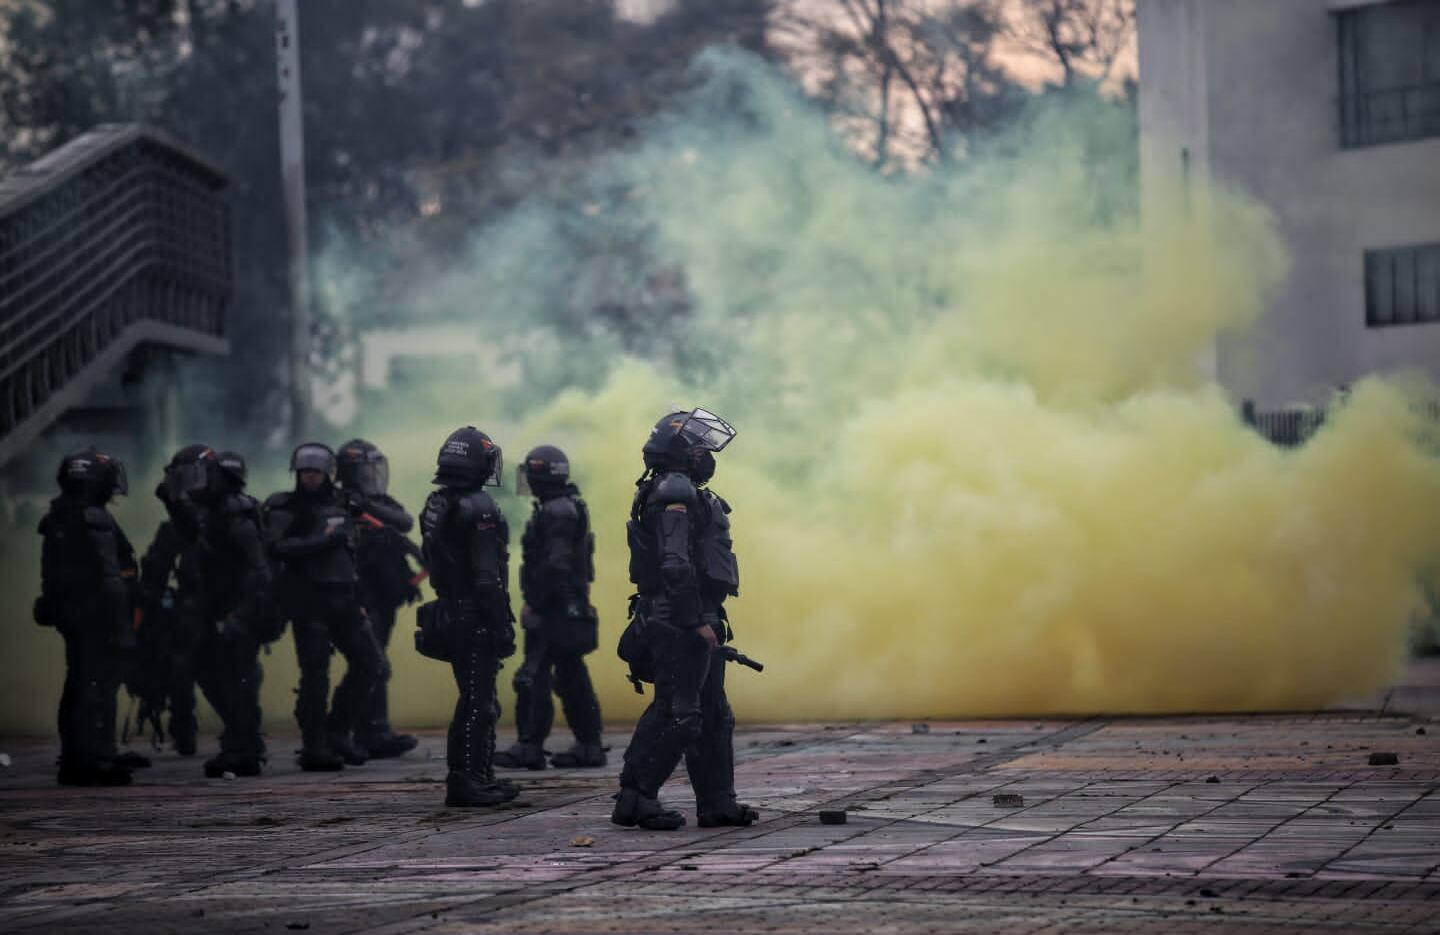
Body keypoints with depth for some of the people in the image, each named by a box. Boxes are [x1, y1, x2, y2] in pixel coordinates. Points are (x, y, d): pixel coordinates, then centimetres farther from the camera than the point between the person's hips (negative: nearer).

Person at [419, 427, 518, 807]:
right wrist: (502, 626, -19)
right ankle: (466, 782, -4)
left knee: (475, 696, 17)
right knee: (477, 701, -5)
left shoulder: (434, 506, 11)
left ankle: (480, 776, 22)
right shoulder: (479, 508, -18)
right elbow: (488, 577, -21)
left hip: (450, 614, 9)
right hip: (476, 619, -9)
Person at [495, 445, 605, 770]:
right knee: (571, 675, 12)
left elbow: (554, 564, -23)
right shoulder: (569, 508, 17)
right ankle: (589, 745, 14)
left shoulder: (556, 512, -15)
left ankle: (530, 746, -8)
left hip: (554, 609, -10)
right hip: (571, 607, 10)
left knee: (533, 676, -8)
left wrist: (533, 603, -18)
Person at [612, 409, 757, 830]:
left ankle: (717, 803, 16)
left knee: (713, 714, 13)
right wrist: (697, 621, -24)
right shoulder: (675, 493, -14)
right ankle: (635, 799, -7)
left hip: (691, 624, 11)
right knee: (676, 713, -11)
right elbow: (675, 564, -24)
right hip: (680, 622, -11)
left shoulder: (684, 493, 20)